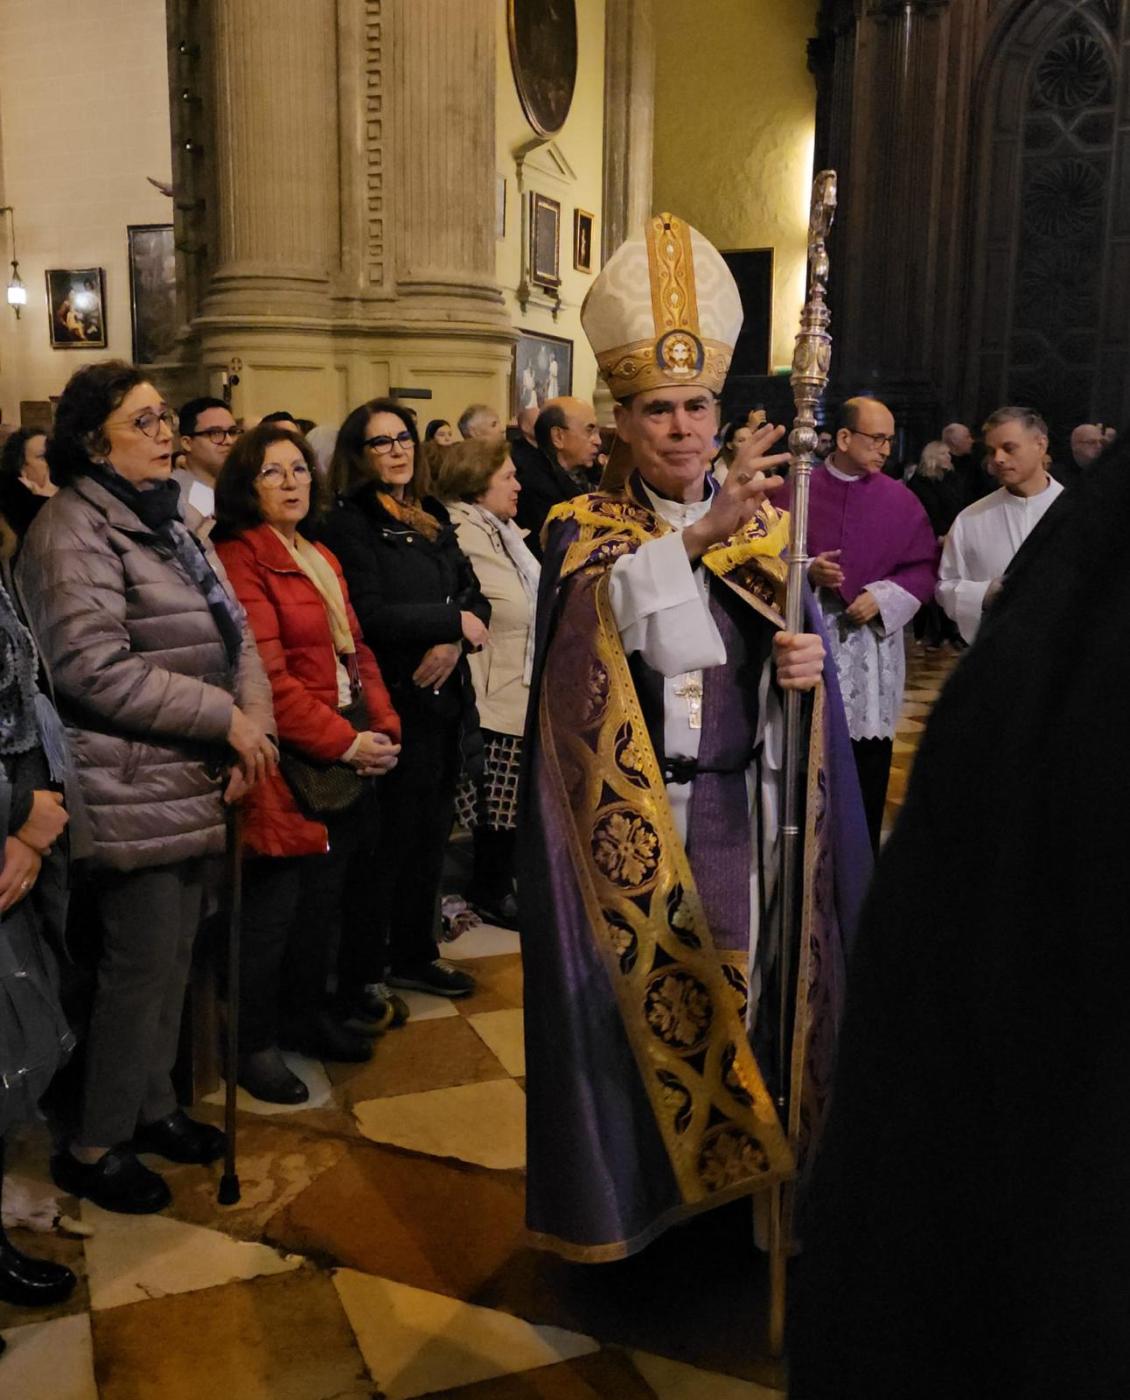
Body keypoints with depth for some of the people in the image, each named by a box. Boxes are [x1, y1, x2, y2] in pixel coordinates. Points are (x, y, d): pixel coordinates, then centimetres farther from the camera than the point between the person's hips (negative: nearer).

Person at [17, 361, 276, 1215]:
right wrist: (225, 718, -18)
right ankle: (95, 1146, 18)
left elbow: (234, 635, 14)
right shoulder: (76, 530, -12)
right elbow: (95, 668, -22)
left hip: (192, 785, 8)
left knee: (172, 959, 17)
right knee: (141, 968, 0)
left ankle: (152, 1105, 34)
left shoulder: (166, 521, 16)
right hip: (134, 794, -8)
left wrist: (256, 720, -4)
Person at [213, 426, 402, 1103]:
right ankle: (255, 1040, 17)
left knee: (325, 895, 15)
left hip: (351, 754, 8)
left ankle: (307, 1013, 31)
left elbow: (356, 651, 16)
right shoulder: (240, 559, -9)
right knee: (274, 904, 1)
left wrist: (384, 727, 2)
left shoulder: (322, 559, 18)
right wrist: (342, 741, -17)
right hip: (290, 760, -8)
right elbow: (266, 675, -17)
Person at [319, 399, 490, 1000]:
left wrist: (454, 639, -9)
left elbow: (474, 597, 12)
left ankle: (415, 954, 30)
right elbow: (367, 615, -18)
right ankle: (362, 972, 16)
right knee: (389, 841, 1)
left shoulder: (432, 518, 14)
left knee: (431, 834, 14)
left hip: (446, 700, 7)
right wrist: (452, 621, -14)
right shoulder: (348, 524, -8)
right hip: (393, 703, -7)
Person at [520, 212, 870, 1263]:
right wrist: (703, 530, -37)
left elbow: (800, 645, 6)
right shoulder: (583, 527, -2)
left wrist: (808, 663, -17)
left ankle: (735, 1164, 28)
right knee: (638, 991, 5)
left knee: (742, 982, 9)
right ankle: (628, 1182, 23)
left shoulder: (764, 523, 8)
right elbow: (608, 610, -24)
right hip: (631, 812, -3)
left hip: (743, 804, 3)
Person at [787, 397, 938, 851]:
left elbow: (924, 569, 4)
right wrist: (807, 572, -15)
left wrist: (882, 596, -12)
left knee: (867, 761, 4)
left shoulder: (899, 500, 3)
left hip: (872, 648, 1)